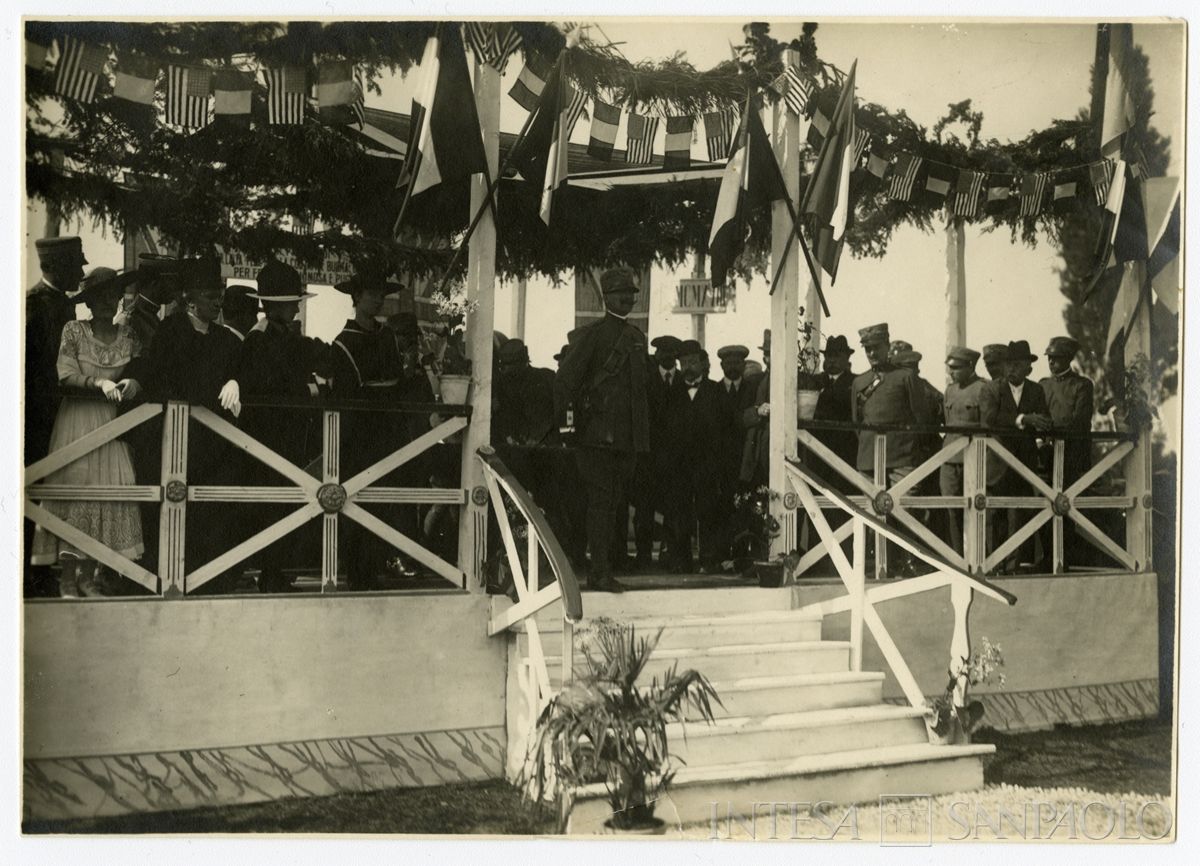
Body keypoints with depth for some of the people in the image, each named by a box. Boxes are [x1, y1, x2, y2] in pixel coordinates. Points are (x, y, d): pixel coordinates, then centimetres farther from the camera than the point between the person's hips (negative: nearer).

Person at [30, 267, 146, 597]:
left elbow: (141, 373, 8)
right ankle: (68, 575, -1)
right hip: (77, 419, -3)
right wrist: (99, 382, -21)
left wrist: (132, 383, -14)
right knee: (75, 489, -5)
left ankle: (91, 573, 3)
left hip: (114, 421, 3)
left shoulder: (128, 335, 9)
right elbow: (66, 375, -7)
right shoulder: (74, 331, 1)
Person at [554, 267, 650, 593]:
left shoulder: (637, 337, 16)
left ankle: (603, 566, 15)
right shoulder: (591, 335, -4)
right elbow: (565, 379, -8)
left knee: (614, 502, 9)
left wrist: (643, 436, 18)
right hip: (597, 433, -6)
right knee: (600, 501, -7)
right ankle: (600, 571, -6)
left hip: (627, 437, 6)